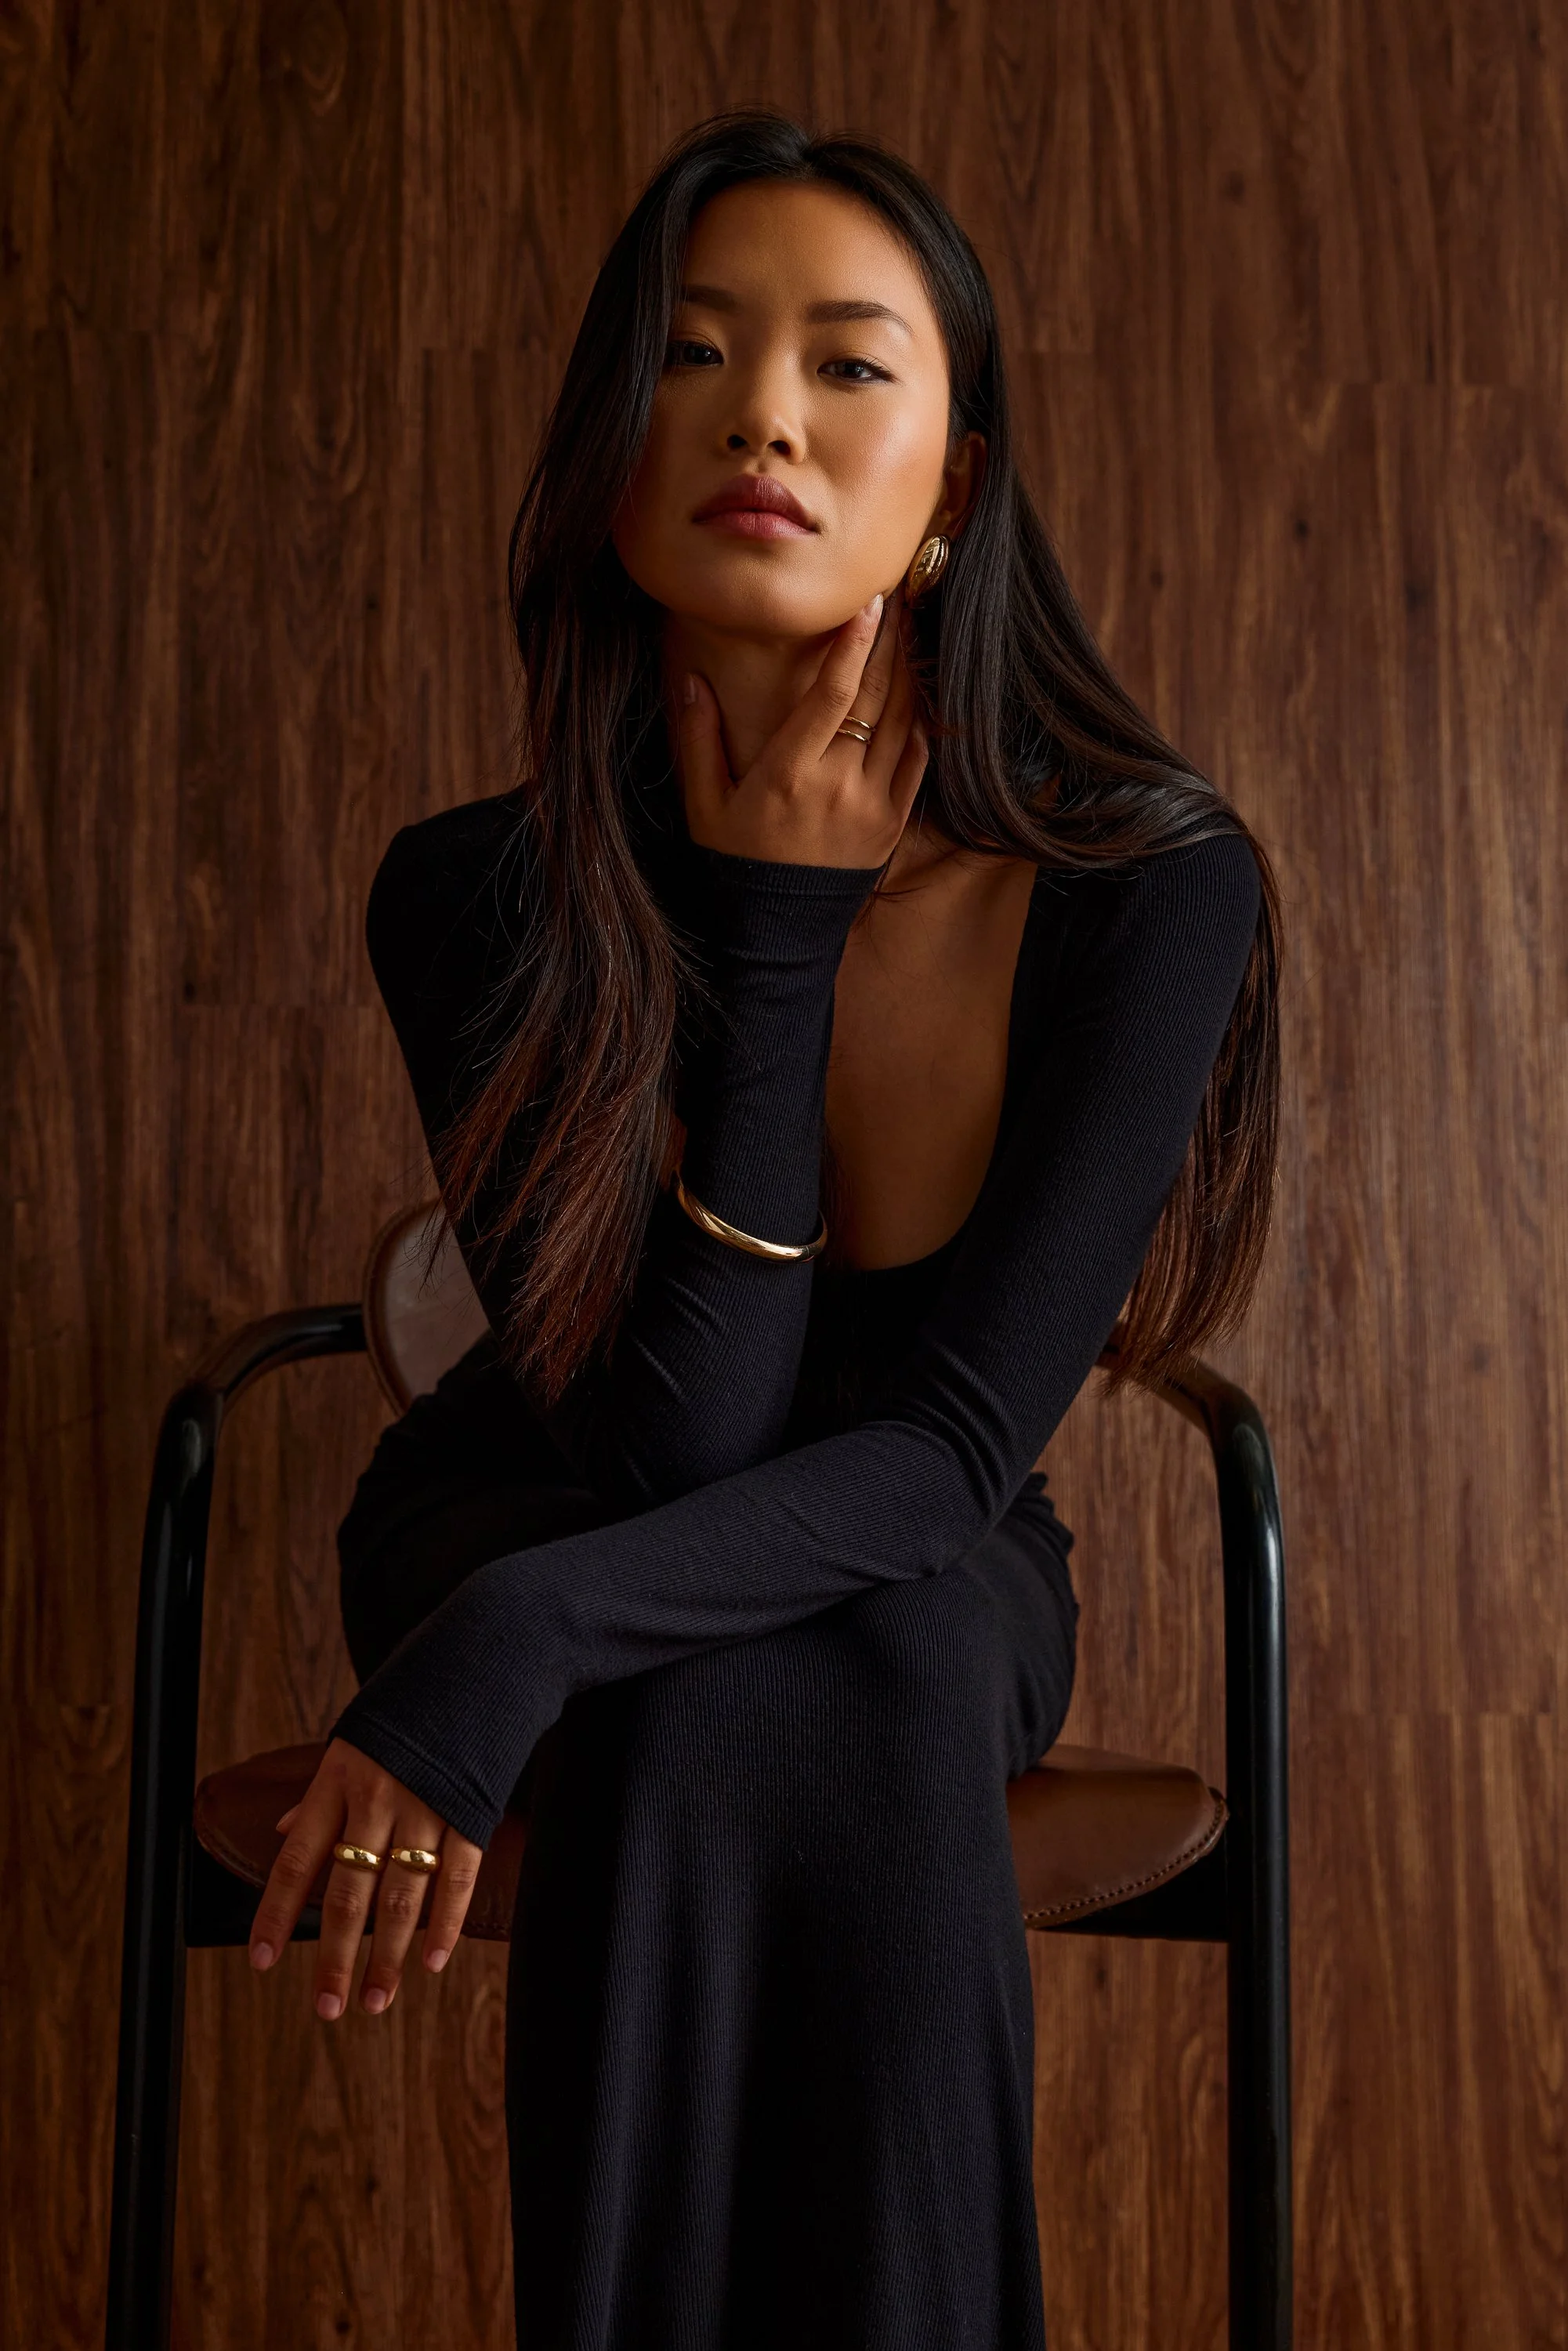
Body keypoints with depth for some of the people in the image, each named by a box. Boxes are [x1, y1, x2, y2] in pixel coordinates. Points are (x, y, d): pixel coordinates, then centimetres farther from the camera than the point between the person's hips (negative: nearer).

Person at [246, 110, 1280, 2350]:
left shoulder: (1152, 885, -21)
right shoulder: (477, 895, -20)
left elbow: (953, 1448, -23)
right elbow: (671, 1443, -26)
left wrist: (531, 1635, -39)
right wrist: (776, 918, -31)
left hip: (928, 1592, 0)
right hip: (517, 1559, 0)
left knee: (828, 1674, -34)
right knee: (740, 1694, -34)